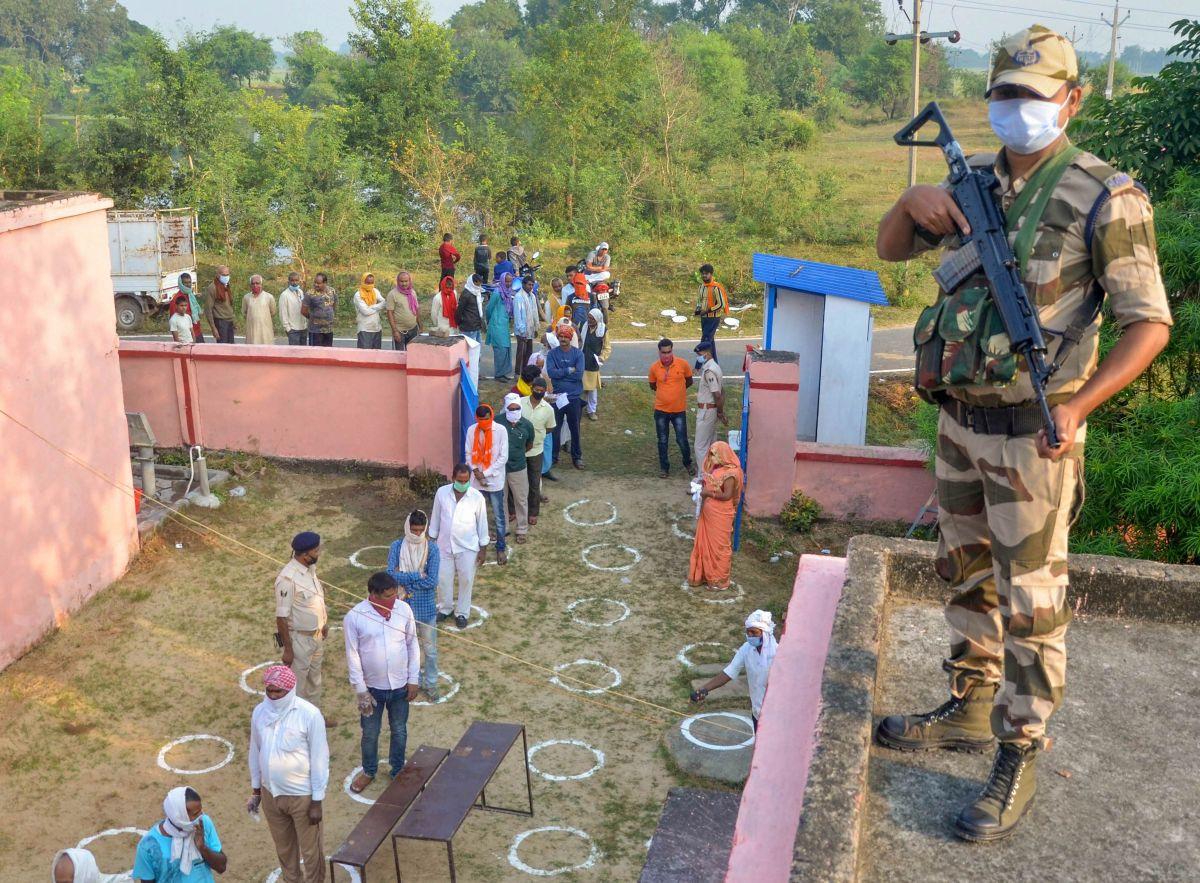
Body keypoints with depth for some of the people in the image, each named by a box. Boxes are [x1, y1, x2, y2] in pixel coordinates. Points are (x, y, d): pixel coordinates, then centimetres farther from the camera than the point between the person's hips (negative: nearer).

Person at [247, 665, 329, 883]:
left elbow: (319, 759, -16)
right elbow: (255, 753, 7)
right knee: (283, 847, 24)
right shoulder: (259, 712, -6)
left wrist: (317, 801, -13)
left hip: (303, 795, -5)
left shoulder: (309, 714, -22)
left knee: (311, 850, 13)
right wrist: (255, 790, 13)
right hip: (270, 793, 5)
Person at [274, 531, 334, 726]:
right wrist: (287, 649, -20)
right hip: (299, 638, -9)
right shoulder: (288, 578, -28)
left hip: (316, 635, 9)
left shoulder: (310, 569, -2)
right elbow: (281, 616, -24)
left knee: (314, 678, 24)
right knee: (297, 683, 8)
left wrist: (324, 623, 17)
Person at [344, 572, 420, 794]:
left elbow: (412, 644, -1)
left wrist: (413, 679, -2)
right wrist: (360, 690, -12)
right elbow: (352, 656, -12)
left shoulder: (404, 609, -11)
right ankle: (369, 772, 41)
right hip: (372, 687, -2)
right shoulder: (354, 617, -19)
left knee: (399, 731, 19)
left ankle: (398, 770, 41)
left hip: (400, 685, 2)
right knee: (370, 733, 17)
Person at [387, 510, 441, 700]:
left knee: (430, 648, 11)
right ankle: (414, 680, 37)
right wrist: (417, 575, -23)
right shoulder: (396, 547, -10)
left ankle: (430, 683, 30)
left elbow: (432, 581, -20)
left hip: (426, 606, -1)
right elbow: (390, 575, -20)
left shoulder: (432, 549, -13)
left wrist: (404, 579, -19)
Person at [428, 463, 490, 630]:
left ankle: (462, 613, 25)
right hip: (444, 545, 2)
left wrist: (483, 548, -3)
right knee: (443, 579, 12)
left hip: (467, 547, -2)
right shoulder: (441, 492, -10)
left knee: (466, 580, 7)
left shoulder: (477, 497, -15)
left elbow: (482, 523, -6)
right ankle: (445, 608, 35)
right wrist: (432, 540, 7)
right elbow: (435, 517, 3)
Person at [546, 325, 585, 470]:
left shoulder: (578, 353, -4)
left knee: (575, 428, 11)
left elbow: (579, 374, -15)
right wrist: (569, 370, -16)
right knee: (555, 427, 9)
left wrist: (560, 373, -13)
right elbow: (551, 372, -17)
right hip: (557, 396, 0)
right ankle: (553, 456, 23)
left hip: (574, 397, 0)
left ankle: (577, 457, 26)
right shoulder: (552, 353, -3)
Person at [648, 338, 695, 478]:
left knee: (682, 440, 5)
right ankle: (664, 468, 25)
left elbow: (689, 381, 8)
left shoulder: (683, 364, -10)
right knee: (663, 441, 9)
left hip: (679, 410, -1)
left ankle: (688, 463, 30)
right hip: (661, 410, 1)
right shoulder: (654, 368, -7)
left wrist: (676, 390, 8)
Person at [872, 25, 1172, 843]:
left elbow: (1149, 322, -15)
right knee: (969, 575, 19)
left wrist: (1079, 405, -28)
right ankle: (970, 711, 36)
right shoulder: (974, 181, 5)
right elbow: (889, 249, 14)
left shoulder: (1104, 197, -14)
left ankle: (1018, 762, 15)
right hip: (959, 419, 7)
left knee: (1031, 601, 2)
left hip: (1030, 435, -7)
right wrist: (912, 201, -8)